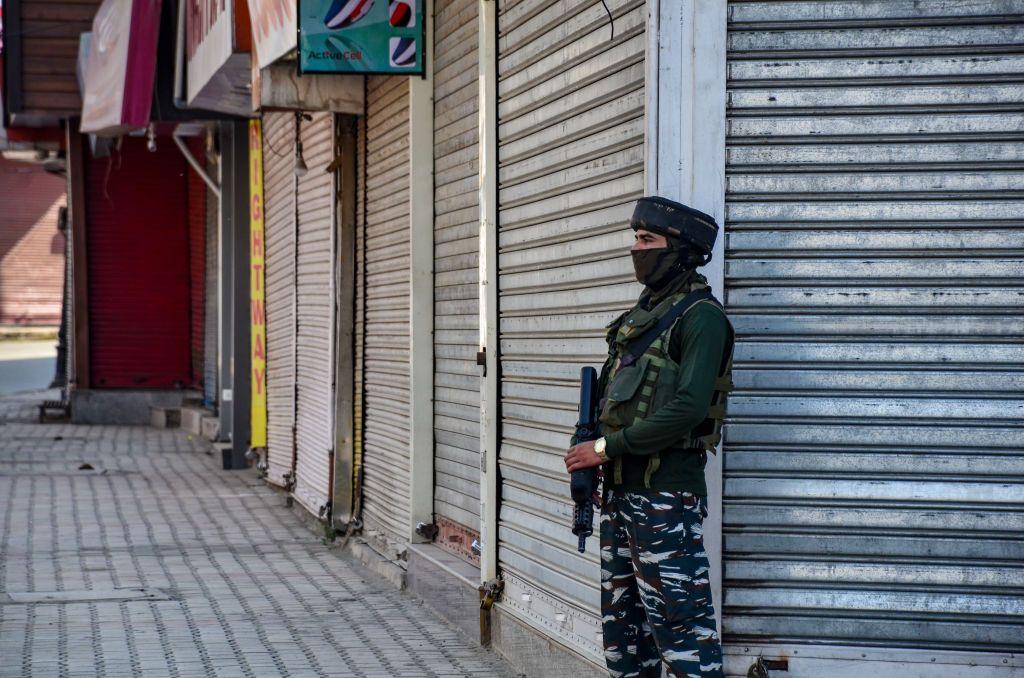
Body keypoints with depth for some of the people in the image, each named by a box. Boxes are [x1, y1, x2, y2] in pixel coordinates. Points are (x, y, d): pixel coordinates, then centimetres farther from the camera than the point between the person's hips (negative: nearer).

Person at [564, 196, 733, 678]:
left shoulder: (700, 316, -13)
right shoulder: (645, 312, 15)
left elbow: (687, 408, -22)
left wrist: (607, 448, -17)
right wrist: (589, 453, 5)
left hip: (665, 493, -9)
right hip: (621, 489, 10)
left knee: (678, 619, -7)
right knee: (623, 615, 16)